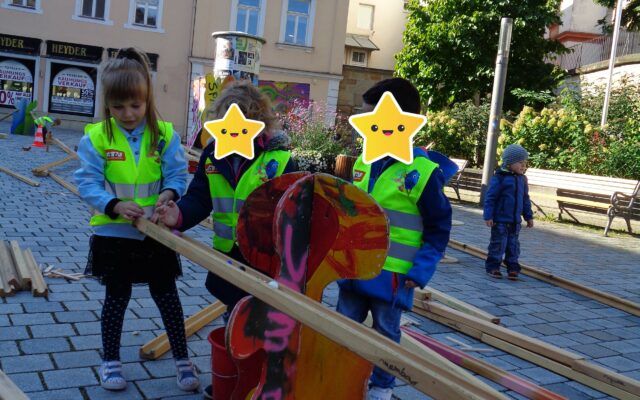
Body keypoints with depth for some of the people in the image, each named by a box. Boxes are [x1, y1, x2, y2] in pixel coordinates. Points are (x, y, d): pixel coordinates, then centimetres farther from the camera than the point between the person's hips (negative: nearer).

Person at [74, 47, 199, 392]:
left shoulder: (164, 134, -5)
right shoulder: (95, 137, -9)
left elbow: (177, 175, -4)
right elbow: (87, 183, -11)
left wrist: (168, 194, -25)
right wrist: (115, 205, -25)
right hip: (114, 233, -1)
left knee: (166, 294, 11)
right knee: (117, 296, 12)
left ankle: (182, 359, 24)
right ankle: (110, 360, 29)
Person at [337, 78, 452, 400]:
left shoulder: (424, 171, -17)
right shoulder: (364, 162, 1)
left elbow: (439, 229, -10)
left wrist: (421, 271, -15)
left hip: (391, 273, -5)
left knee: (385, 333, 14)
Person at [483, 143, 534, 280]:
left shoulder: (522, 179, 8)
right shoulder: (499, 178, -13)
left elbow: (525, 199, 17)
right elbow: (490, 198, -13)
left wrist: (529, 216, 17)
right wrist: (488, 216, -15)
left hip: (515, 221, 6)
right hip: (500, 220, -6)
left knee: (513, 245, 10)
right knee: (498, 244, 0)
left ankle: (512, 268, 18)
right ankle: (492, 267, 11)